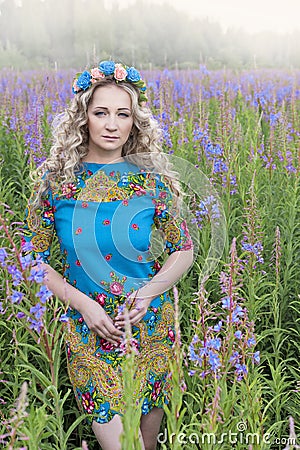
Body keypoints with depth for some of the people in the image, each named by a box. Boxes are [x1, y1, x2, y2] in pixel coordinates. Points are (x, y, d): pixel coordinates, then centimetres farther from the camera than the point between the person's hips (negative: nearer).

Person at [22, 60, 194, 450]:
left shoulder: (151, 180, -5)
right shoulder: (56, 179, -5)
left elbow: (184, 250, 3)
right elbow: (33, 258, 0)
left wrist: (148, 292, -14)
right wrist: (82, 302, -13)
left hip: (150, 326, 1)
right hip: (87, 327, 0)